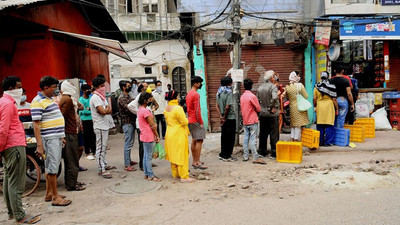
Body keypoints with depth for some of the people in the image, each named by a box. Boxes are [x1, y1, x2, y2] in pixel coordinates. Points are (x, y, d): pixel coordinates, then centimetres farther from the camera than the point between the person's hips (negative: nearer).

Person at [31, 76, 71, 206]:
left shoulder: (50, 99, 16)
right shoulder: (38, 102, -13)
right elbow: (36, 125, -18)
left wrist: (61, 137, 23)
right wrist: (39, 145, -22)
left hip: (56, 138, 10)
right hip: (49, 140, -10)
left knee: (50, 166, 16)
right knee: (52, 167, -4)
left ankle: (49, 193, 26)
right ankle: (55, 197, 4)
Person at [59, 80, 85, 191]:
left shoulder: (63, 98, 16)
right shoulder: (68, 99, -14)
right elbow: (63, 114, -20)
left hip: (68, 132, 10)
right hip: (70, 133, -10)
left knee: (69, 159, 16)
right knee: (72, 160, -3)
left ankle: (70, 181, 26)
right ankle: (72, 184, 3)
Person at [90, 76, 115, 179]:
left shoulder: (102, 97, 16)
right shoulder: (95, 98, -14)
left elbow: (110, 110, 14)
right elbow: (103, 111, -23)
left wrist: (106, 110, -7)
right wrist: (108, 109, -3)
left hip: (105, 125, 10)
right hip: (100, 126, -10)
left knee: (104, 147, 17)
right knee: (100, 148, -6)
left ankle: (104, 165, 29)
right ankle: (101, 170, -2)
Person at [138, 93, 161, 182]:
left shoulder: (140, 109, 12)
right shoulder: (145, 111, -19)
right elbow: (152, 125, -16)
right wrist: (157, 136, -10)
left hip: (144, 136, 10)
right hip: (148, 137, -10)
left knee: (146, 156, 14)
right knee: (149, 156, -3)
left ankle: (146, 174, 22)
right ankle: (150, 175, 5)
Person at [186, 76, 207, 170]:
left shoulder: (189, 94, 15)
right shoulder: (196, 94, -15)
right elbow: (197, 110, -19)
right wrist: (200, 122, -15)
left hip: (190, 120, 10)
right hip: (195, 121, -10)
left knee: (194, 140, 14)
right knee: (199, 140, -8)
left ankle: (194, 161, 20)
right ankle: (197, 162, -7)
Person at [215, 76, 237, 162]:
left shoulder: (219, 92, 10)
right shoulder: (229, 92, -15)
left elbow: (217, 106, 8)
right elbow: (227, 107, -22)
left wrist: (221, 116, 4)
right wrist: (225, 117, -11)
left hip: (223, 119, 8)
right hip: (230, 118, -8)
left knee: (224, 136, 15)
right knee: (230, 138, 1)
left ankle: (222, 155, 22)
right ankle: (227, 156, 7)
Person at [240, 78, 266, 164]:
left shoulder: (242, 96, 7)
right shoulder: (252, 96, -14)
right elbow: (258, 109, -8)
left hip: (245, 121, 7)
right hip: (253, 121, -6)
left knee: (246, 138, 11)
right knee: (253, 139, -6)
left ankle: (245, 156, 15)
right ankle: (255, 158, -3)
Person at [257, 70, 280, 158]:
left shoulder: (260, 87, 7)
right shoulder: (273, 86, -12)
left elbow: (257, 99, 9)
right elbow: (274, 98, -28)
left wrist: (261, 107, 13)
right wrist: (272, 107, -16)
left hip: (262, 114, 6)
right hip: (272, 114, -6)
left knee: (263, 133, 14)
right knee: (274, 134, 3)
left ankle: (262, 151, 21)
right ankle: (274, 153, 8)